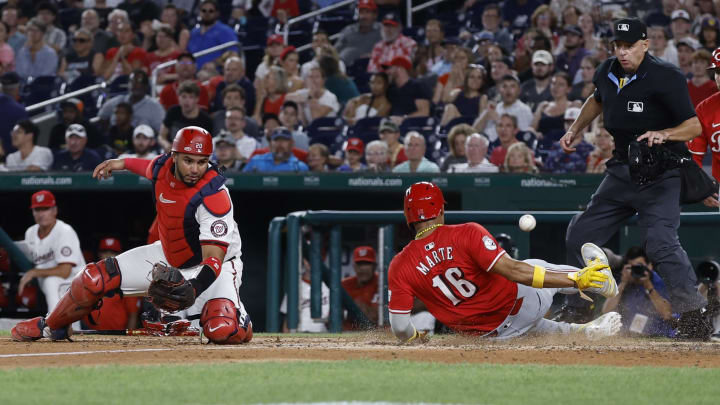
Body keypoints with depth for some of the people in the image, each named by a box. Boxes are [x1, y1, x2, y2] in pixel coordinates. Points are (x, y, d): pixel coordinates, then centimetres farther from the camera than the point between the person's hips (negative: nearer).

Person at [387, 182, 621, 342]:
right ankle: (602, 282, 52)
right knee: (539, 268, 30)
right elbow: (512, 270, -28)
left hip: (486, 334, 3)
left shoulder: (400, 267, -14)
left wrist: (416, 338, 11)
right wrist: (577, 280, -26)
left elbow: (399, 327, -14)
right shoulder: (467, 234, -23)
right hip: (516, 305, -3)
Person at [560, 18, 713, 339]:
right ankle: (578, 307, 29)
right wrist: (575, 129, 17)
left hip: (660, 174, -8)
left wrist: (664, 134, -35)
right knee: (579, 237, 12)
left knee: (660, 242, -27)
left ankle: (693, 316, -23)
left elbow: (695, 125, -19)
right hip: (621, 170, 8)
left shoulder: (666, 78, -17)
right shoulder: (607, 72, 4)